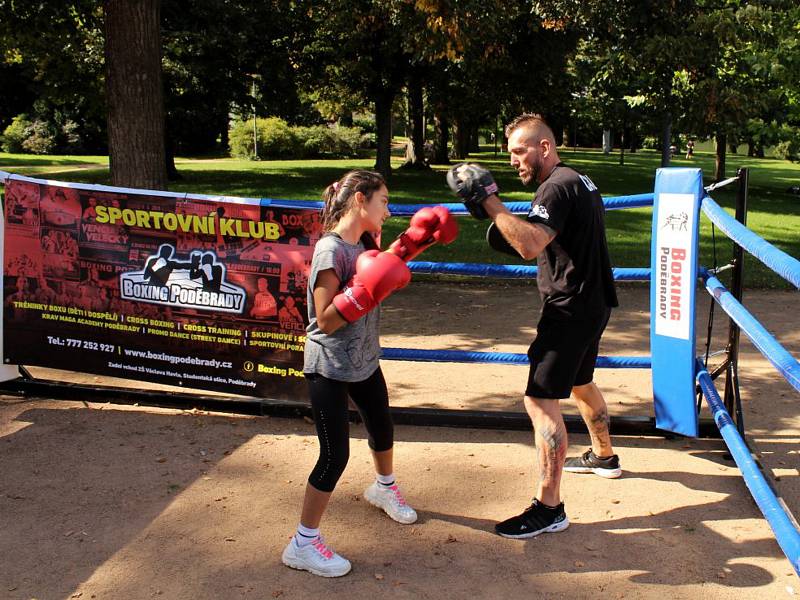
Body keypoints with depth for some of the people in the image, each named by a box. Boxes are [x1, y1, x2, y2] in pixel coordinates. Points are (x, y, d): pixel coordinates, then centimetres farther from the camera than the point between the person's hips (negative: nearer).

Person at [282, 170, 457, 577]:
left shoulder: (364, 242, 1)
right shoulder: (330, 250, -24)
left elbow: (387, 266, 23)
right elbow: (327, 321, -24)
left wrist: (415, 242, 10)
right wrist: (364, 292, -35)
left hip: (363, 361, 9)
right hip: (329, 368, -9)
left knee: (382, 428, 25)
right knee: (335, 454, -6)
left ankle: (384, 488, 56)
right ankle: (303, 544, 9)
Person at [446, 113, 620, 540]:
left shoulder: (558, 187, -18)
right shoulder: (579, 180, 14)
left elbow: (530, 245, -33)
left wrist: (488, 201, -29)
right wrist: (507, 225, 11)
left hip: (571, 309, -11)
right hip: (592, 303, 11)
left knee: (541, 400, -11)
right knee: (580, 382, 28)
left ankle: (548, 508, -10)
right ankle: (603, 456, 49)